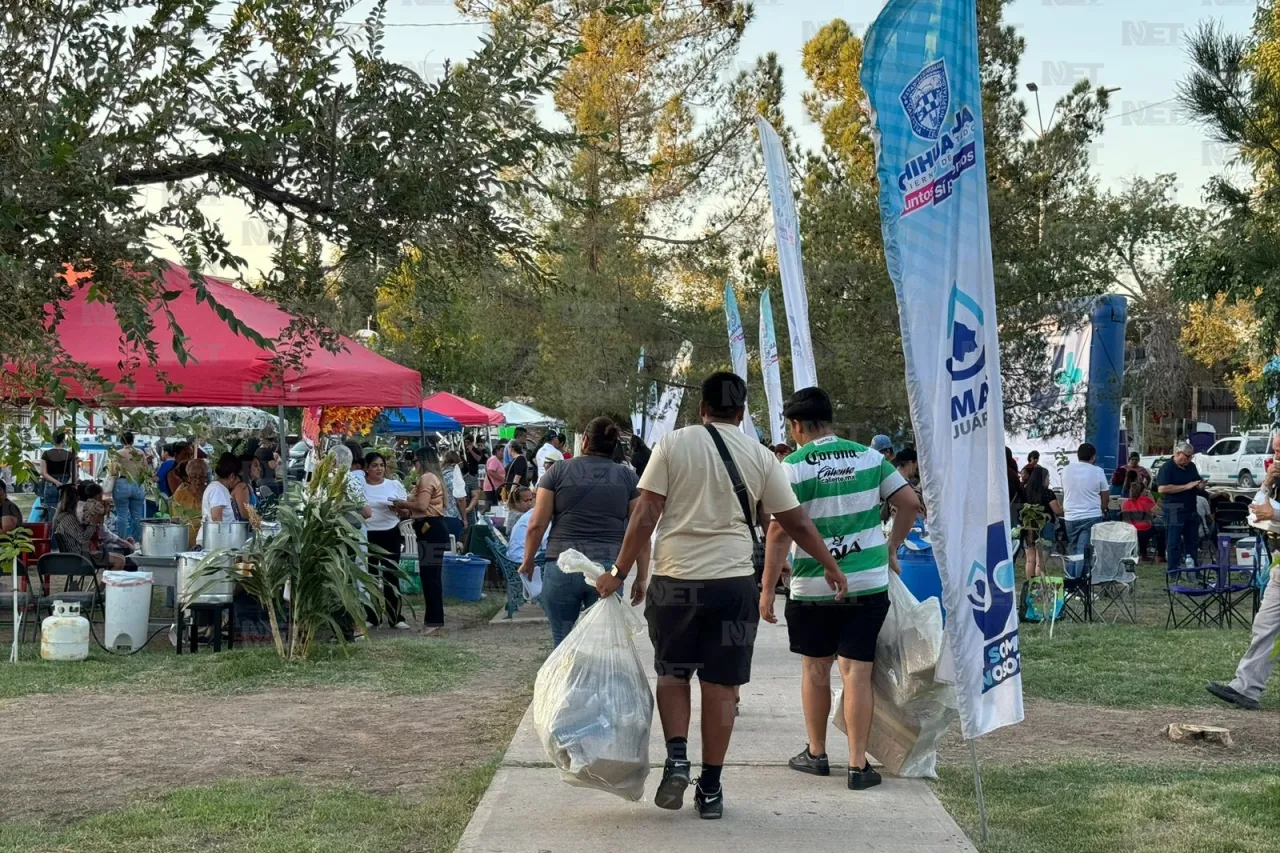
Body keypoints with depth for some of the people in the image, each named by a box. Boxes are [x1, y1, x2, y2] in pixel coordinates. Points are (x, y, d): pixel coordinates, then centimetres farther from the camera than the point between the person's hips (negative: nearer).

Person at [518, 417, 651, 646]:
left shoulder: (558, 471, 5)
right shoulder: (628, 477, 7)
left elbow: (536, 524, 2)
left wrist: (528, 562, 15)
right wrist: (641, 577, 8)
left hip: (562, 568, -1)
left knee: (563, 646, 6)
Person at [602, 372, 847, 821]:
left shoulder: (673, 444, 0)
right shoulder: (760, 456, 3)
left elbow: (645, 515, -5)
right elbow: (797, 523, 8)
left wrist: (620, 573, 2)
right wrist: (831, 565, 21)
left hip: (675, 581, 0)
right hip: (733, 582, 0)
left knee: (672, 673, 18)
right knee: (720, 684, 8)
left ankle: (676, 759, 2)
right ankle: (710, 789, 12)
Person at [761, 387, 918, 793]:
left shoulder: (793, 465, -8)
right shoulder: (868, 457, 3)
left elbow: (780, 531, -11)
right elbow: (909, 503, 4)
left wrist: (767, 588, -6)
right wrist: (892, 547, 17)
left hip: (813, 588, -2)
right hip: (868, 583, 2)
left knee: (815, 669, 14)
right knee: (857, 672, 2)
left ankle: (816, 753, 26)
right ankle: (858, 764, 1)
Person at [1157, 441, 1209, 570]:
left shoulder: (1191, 466, 13)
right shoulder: (1167, 468, -10)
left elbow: (1198, 482, 28)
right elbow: (1162, 489, -22)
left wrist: (1201, 486, 1)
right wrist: (1186, 487, -21)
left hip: (1191, 509, 8)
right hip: (1174, 511, -8)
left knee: (1193, 542, 13)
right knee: (1174, 543, -3)